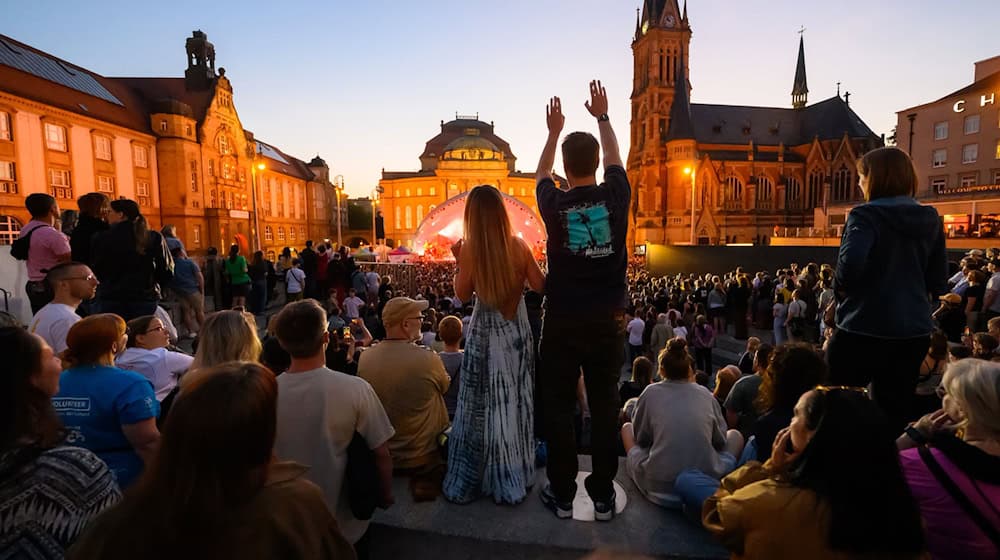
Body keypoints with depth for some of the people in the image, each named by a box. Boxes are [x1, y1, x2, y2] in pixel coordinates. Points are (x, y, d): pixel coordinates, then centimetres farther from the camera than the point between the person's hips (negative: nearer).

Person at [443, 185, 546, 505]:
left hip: (485, 331, -1)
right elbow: (540, 286, -2)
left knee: (482, 403, 11)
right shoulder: (519, 245, -8)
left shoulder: (469, 249, -12)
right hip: (515, 329, 2)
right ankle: (514, 475, 28)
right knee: (514, 400, 15)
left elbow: (462, 295, -3)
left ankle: (471, 477, 23)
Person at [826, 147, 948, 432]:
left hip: (864, 328, -6)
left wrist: (840, 288, -10)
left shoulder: (867, 214, -12)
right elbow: (939, 284, 11)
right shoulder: (930, 218, 8)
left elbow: (851, 263, -29)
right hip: (914, 331, 7)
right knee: (894, 414, 15)